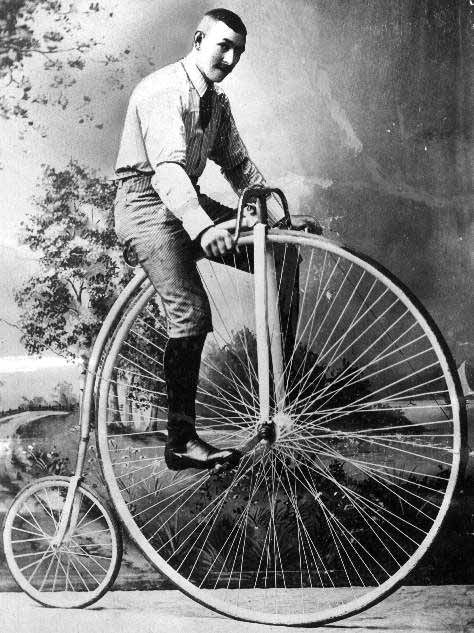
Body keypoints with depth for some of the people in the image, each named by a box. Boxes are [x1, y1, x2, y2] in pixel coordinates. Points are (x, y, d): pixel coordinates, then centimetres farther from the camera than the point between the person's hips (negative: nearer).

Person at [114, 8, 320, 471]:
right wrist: (202, 228, -46)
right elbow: (167, 169, -31)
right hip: (147, 202, -8)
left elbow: (239, 165, 14)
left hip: (188, 200, 9)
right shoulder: (164, 91, -17)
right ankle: (181, 442, -16)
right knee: (191, 312, -23)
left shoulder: (216, 102, 12)